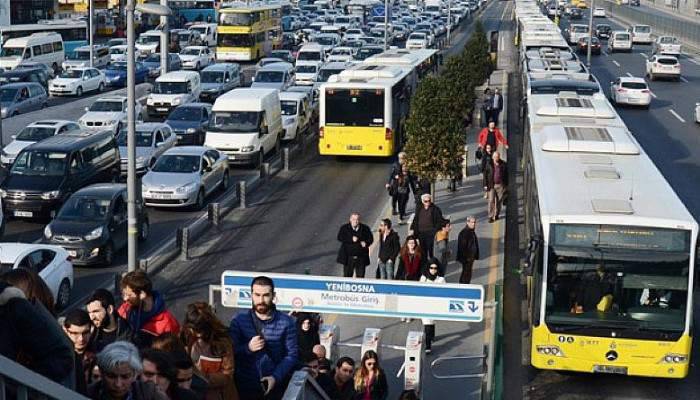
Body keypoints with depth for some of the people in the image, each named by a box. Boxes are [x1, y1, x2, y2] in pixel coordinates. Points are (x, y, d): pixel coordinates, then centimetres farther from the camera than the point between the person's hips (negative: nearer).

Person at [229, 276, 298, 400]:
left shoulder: (286, 322, -2)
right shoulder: (239, 321, -1)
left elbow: (292, 354, -3)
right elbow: (230, 352, -5)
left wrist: (276, 377, -15)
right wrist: (247, 348, -23)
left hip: (276, 387, 0)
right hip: (245, 387, 1)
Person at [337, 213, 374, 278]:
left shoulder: (365, 228, 8)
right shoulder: (344, 228, 4)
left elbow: (370, 239, 8)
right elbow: (340, 238, -10)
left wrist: (366, 243, -14)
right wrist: (351, 239, -20)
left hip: (361, 258, 1)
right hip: (348, 257, -1)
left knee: (360, 277, 1)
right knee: (347, 276, 2)